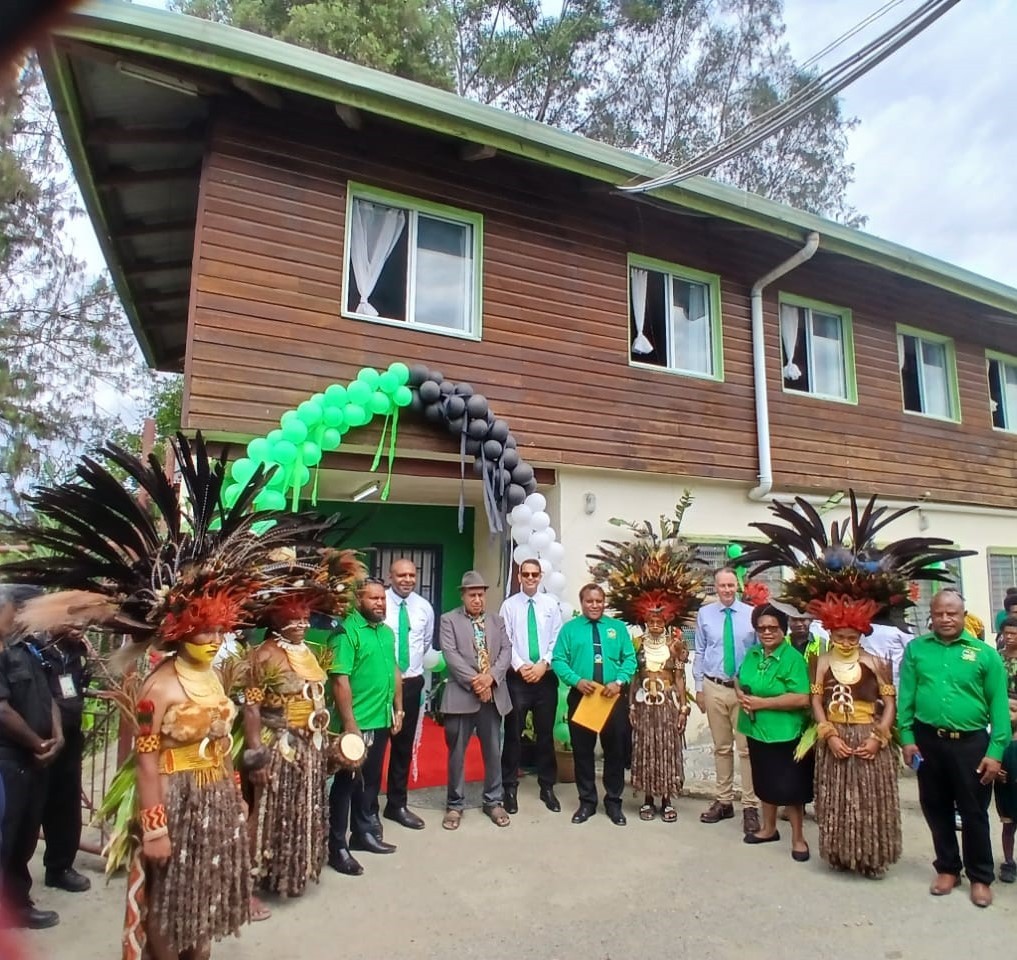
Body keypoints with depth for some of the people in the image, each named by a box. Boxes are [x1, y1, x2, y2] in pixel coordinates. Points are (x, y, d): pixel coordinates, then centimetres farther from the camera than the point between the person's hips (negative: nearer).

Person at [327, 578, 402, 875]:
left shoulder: (387, 632, 8)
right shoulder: (347, 632, -16)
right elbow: (340, 680, -20)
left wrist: (398, 709, 14)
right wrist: (349, 723, -21)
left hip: (381, 721, 7)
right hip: (356, 723, -7)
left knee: (371, 780, 19)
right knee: (347, 782, 5)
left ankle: (364, 833, 35)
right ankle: (337, 847, 18)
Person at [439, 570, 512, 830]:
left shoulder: (497, 621, 11)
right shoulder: (449, 620, 0)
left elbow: (506, 651, 3)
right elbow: (451, 655, -11)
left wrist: (490, 677, -14)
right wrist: (474, 681, -18)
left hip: (493, 695, 3)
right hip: (461, 695, -3)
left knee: (493, 751, 12)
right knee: (456, 753, 6)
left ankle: (494, 801, 27)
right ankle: (455, 805, 21)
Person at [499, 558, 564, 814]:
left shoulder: (551, 604, 3)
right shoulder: (509, 605, -2)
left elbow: (557, 639, 0)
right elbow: (505, 641, -5)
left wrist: (543, 664, -10)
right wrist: (521, 666, -13)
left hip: (546, 676, 2)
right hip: (517, 677, -1)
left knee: (546, 733, 11)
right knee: (513, 733, 5)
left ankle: (547, 787, 25)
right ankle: (510, 787, 18)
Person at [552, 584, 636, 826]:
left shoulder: (618, 627, 7)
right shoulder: (570, 628, 3)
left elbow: (630, 659, 1)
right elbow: (558, 660, -4)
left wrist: (619, 682, -16)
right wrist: (577, 681, -19)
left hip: (612, 697, 1)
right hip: (581, 696, -1)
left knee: (615, 750, 8)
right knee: (582, 750, 8)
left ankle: (614, 802, 23)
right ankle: (587, 801, 22)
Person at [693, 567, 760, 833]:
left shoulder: (751, 614, -3)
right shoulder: (704, 614, 1)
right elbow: (700, 653, 6)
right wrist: (699, 687, 5)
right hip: (714, 687, 2)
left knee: (746, 748, 2)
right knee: (721, 747, 13)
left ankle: (750, 806, 13)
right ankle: (724, 801, 25)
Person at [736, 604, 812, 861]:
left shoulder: (793, 658, -16)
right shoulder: (752, 654, 4)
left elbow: (802, 699, -23)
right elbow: (740, 681, 16)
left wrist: (762, 703, -21)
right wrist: (741, 696, -8)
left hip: (785, 734, -6)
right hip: (756, 730, 6)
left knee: (789, 787, 4)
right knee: (765, 782, 20)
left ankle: (798, 837, 23)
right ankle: (768, 828, 37)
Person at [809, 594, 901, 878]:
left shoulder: (874, 663, -3)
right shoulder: (823, 663, 0)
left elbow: (890, 704, -1)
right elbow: (816, 703, 0)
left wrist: (878, 738, -10)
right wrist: (829, 736, -10)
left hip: (869, 740, -1)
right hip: (835, 740, 1)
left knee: (871, 802, 4)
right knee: (837, 801, 7)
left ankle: (871, 859, 19)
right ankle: (841, 856, 20)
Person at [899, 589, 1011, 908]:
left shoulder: (985, 654, -3)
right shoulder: (916, 649, 1)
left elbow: (999, 705, -4)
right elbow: (906, 696, 1)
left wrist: (996, 750, -9)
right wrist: (907, 737, -4)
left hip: (971, 743, -2)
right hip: (928, 741, 2)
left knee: (974, 812, 9)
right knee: (936, 809, 14)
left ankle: (980, 876, 28)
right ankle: (947, 868, 32)